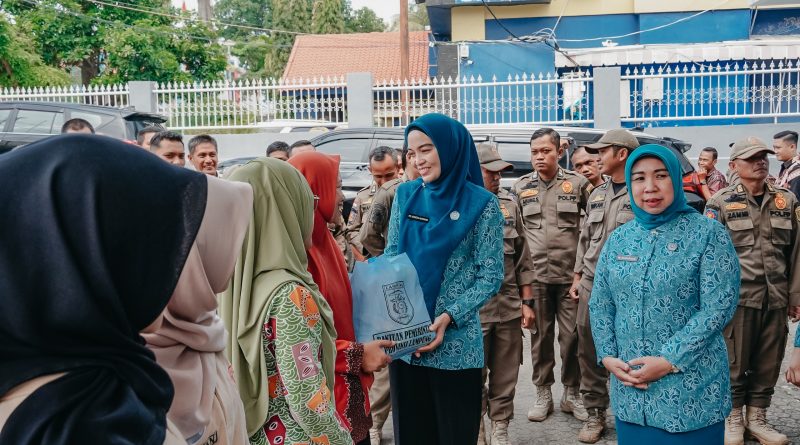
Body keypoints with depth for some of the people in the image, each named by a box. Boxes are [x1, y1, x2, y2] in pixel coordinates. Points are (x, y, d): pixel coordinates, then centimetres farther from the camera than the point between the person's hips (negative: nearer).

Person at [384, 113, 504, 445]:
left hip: (455, 344, -3)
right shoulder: (405, 194, 4)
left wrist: (448, 317, -19)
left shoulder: (481, 203, -7)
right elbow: (390, 256, 9)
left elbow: (490, 276, -7)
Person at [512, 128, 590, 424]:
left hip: (570, 274, -1)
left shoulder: (577, 183, 0)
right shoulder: (520, 187, 7)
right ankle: (543, 393, 22)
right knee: (540, 335, 9)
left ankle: (572, 393, 21)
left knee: (571, 335, 5)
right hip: (535, 275, 2)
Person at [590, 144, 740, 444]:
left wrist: (669, 361, -17)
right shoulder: (618, 239, 6)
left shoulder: (709, 234, -6)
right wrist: (608, 357, -4)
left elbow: (719, 307, -13)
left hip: (689, 390, -4)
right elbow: (599, 305, 9)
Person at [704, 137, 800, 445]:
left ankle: (756, 418, 25)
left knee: (768, 364, 10)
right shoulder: (721, 202, -2)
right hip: (737, 296, -3)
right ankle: (733, 420, 20)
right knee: (735, 363, 5)